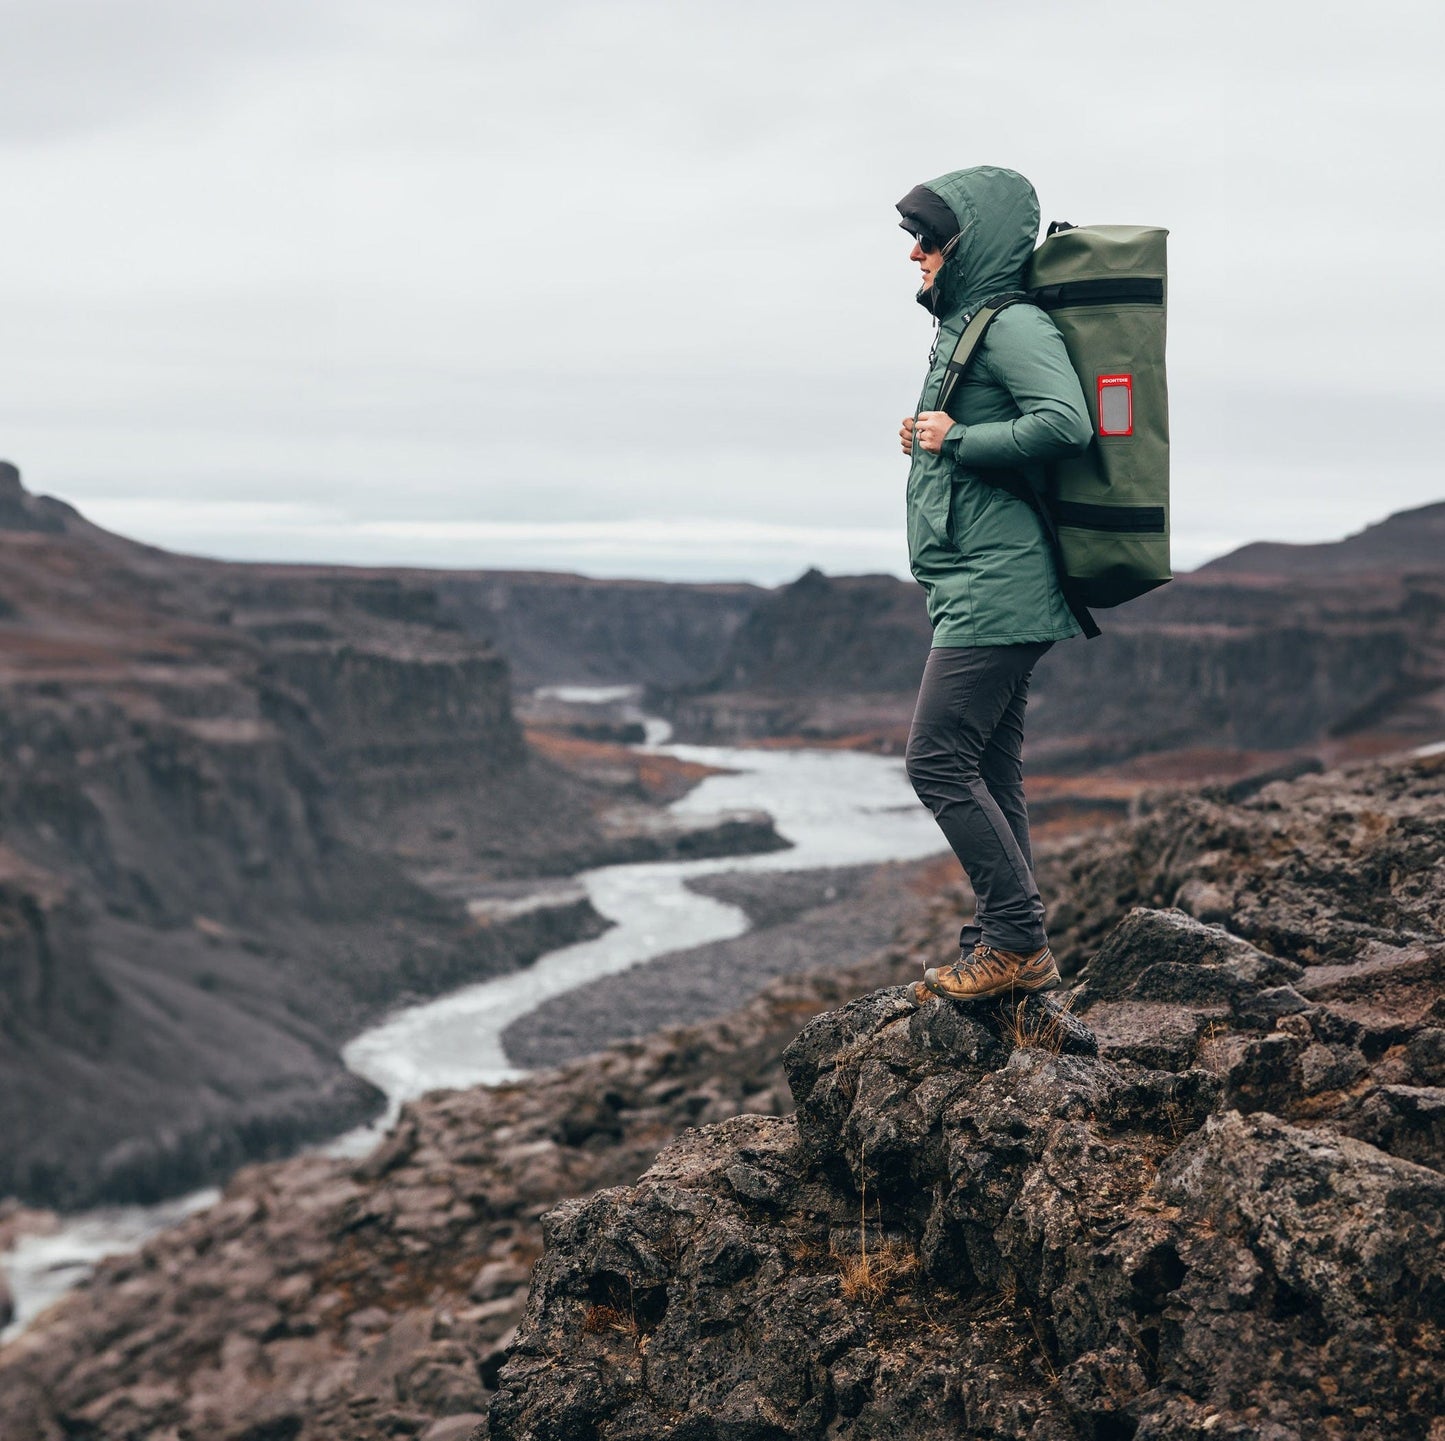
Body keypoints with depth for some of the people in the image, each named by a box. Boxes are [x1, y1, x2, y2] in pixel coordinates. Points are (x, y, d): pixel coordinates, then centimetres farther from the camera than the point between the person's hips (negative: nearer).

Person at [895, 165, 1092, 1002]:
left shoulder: (1015, 327, -11)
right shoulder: (962, 326, 20)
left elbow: (1066, 423, -27)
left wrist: (958, 440, -18)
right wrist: (930, 441, 11)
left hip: (997, 586, -11)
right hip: (979, 586, 11)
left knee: (939, 760, -11)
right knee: (991, 775, 11)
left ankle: (1017, 942, -5)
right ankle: (1009, 947, 17)